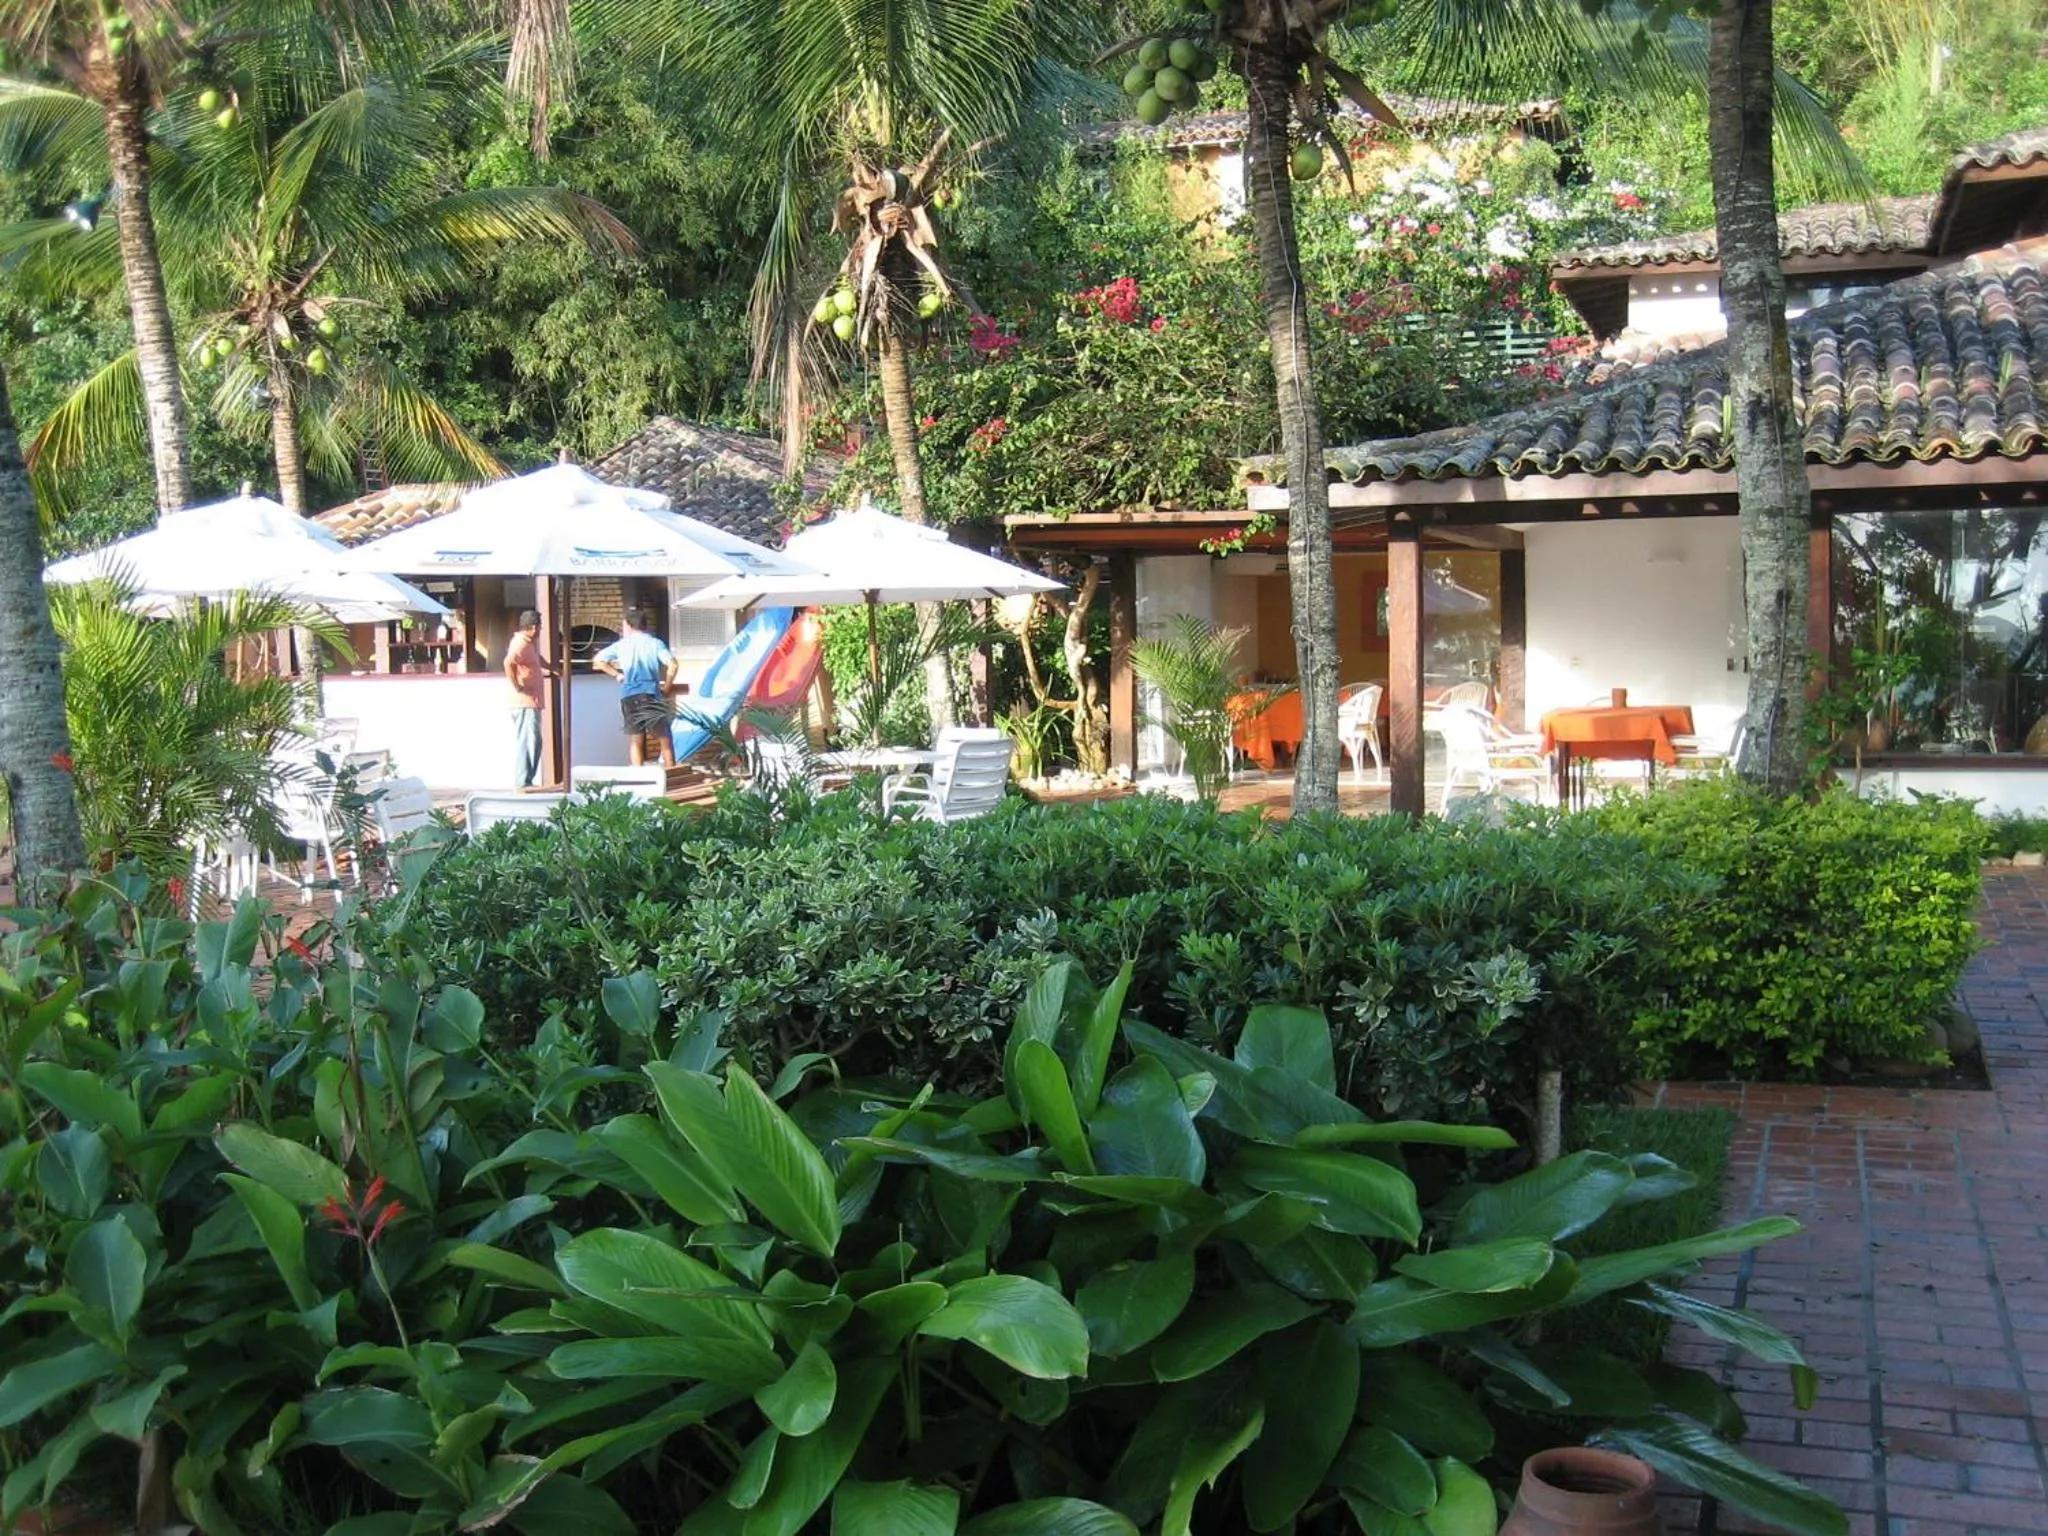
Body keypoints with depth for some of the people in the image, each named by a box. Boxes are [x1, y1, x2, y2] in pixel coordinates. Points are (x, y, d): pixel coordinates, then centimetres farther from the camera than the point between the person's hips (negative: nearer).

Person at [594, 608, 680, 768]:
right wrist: (667, 687, 2)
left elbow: (598, 661, 10)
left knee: (635, 742, 7)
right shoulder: (655, 643, 3)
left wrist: (617, 674, 15)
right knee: (665, 739, 7)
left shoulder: (621, 645, 10)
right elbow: (672, 665, -10)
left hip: (628, 697, 2)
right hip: (651, 695, -2)